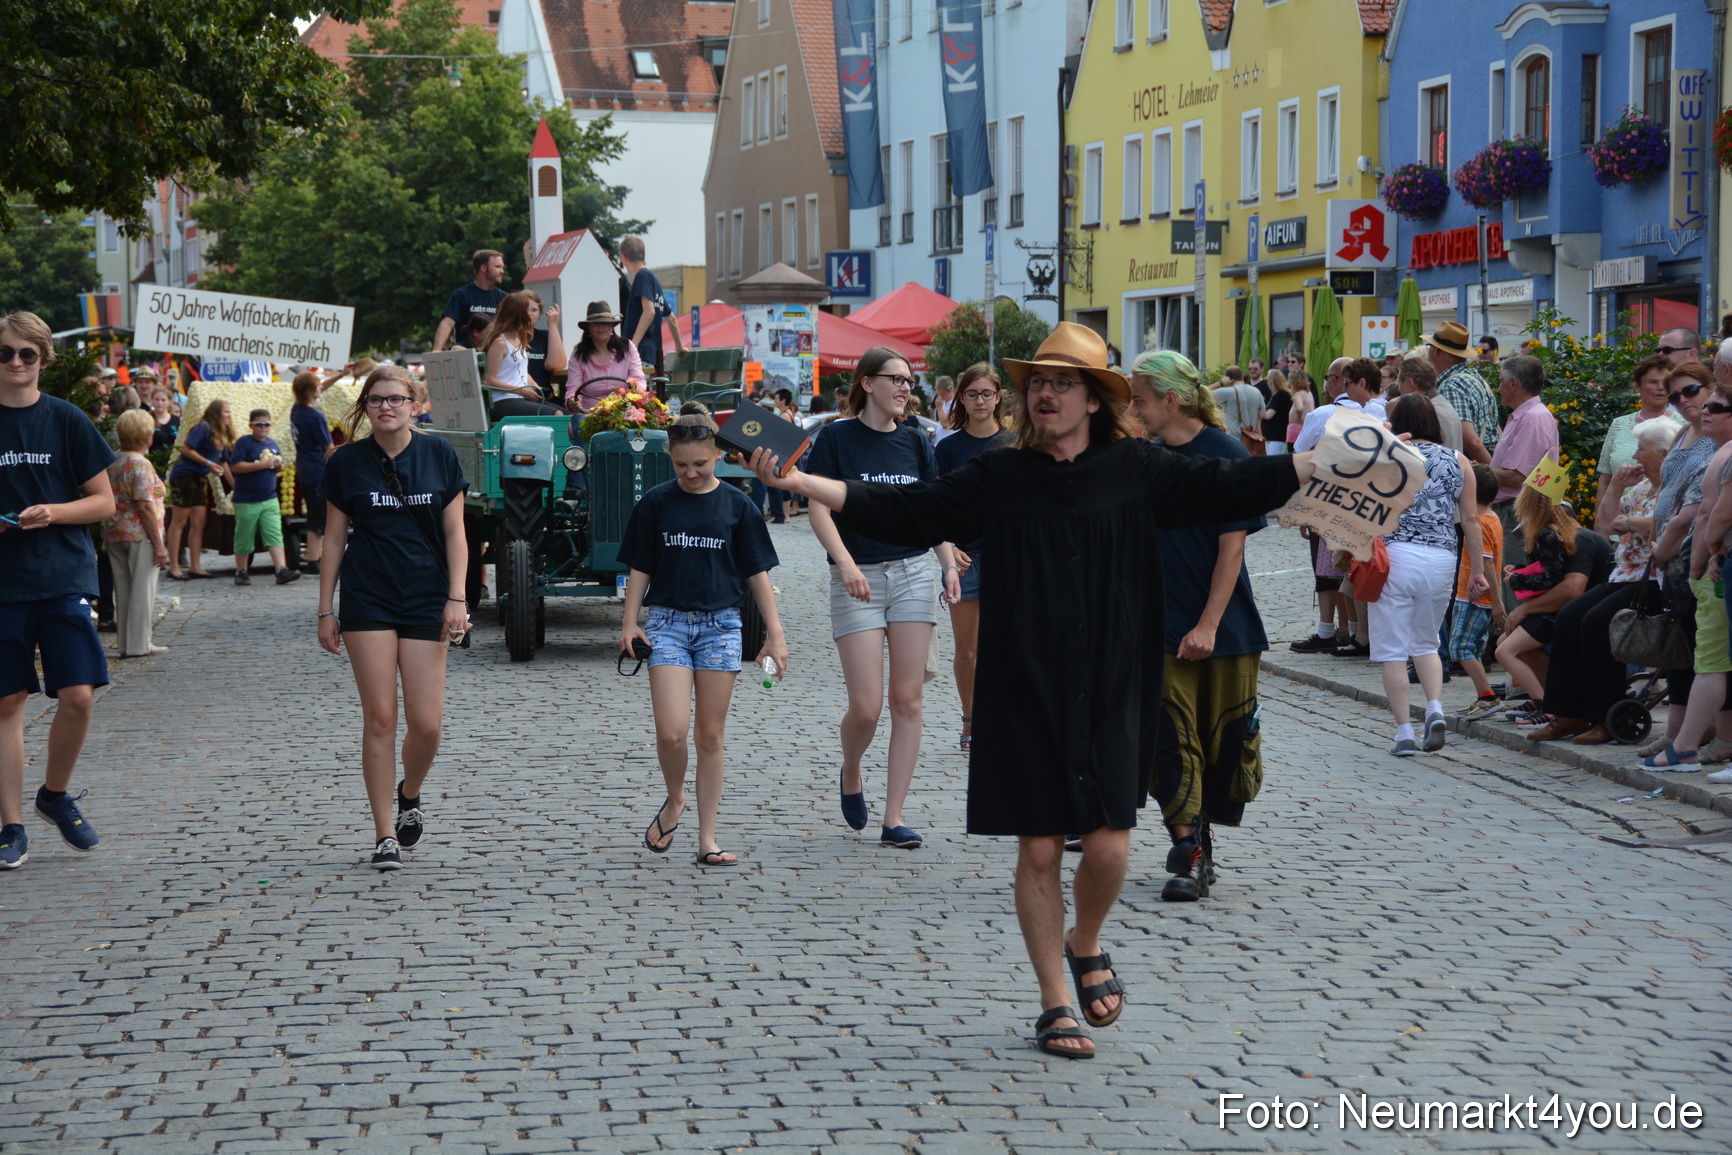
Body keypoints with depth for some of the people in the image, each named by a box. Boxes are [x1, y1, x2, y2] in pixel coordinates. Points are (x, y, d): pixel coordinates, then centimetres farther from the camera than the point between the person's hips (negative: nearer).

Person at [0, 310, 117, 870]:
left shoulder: (66, 420, 1)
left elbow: (104, 501, 4)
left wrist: (52, 513, -13)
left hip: (64, 577, -1)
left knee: (78, 696, -9)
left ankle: (56, 793, 16)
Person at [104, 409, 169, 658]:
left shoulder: (111, 462, 9)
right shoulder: (141, 465, -14)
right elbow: (145, 506, -17)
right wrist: (159, 544, -15)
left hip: (114, 533, 7)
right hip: (140, 534, -7)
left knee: (123, 590, 11)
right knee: (143, 589, -1)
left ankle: (125, 642, 15)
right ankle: (139, 644, 0)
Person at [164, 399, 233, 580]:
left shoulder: (221, 437, 14)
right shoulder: (203, 428, -12)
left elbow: (223, 463, 18)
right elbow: (186, 450, -18)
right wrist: (208, 463, -18)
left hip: (199, 480, 9)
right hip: (184, 476, -9)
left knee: (198, 523, 7)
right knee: (179, 521, -5)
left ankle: (195, 567, 10)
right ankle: (174, 567, -3)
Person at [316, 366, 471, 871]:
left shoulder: (439, 455, 3)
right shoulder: (346, 463, 2)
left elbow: (454, 533, 4)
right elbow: (334, 539, 7)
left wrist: (456, 598, -4)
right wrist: (325, 610, 4)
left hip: (426, 601, 1)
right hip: (367, 601, -1)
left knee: (426, 722, -3)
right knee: (379, 717, -4)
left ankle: (410, 795, 29)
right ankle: (385, 834, 4)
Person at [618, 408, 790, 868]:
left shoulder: (736, 505, 3)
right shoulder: (655, 503, 2)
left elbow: (757, 574, 6)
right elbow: (639, 569, 7)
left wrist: (775, 634, 3)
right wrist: (630, 623, -3)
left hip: (720, 625, 0)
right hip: (667, 622, 0)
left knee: (711, 736, 3)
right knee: (671, 732, -13)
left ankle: (707, 839, 10)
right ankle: (674, 801, 16)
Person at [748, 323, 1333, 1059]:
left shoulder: (1137, 471, 2)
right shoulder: (997, 479, 4)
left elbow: (1227, 487, -1)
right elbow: (904, 510, 3)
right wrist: (799, 483, -4)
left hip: (1111, 694, 0)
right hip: (1023, 695, 0)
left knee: (1108, 846, -5)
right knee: (1038, 850, 4)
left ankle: (1085, 947, 28)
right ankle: (1056, 1004, 18)